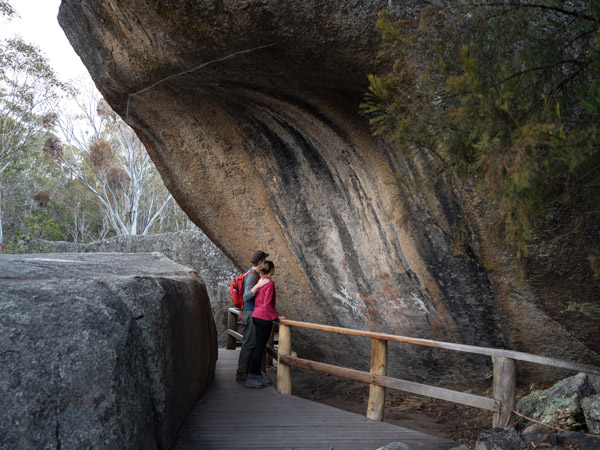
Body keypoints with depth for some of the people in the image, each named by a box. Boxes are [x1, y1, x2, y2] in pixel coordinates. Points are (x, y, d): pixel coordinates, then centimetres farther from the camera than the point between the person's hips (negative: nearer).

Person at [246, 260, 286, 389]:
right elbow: (267, 305, -20)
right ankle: (252, 378, 2)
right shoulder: (270, 283, -15)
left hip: (257, 316, 9)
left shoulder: (260, 281, 10)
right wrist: (277, 316, -11)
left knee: (259, 347, 15)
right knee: (259, 348, -3)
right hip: (264, 318, -9)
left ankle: (256, 375, 22)